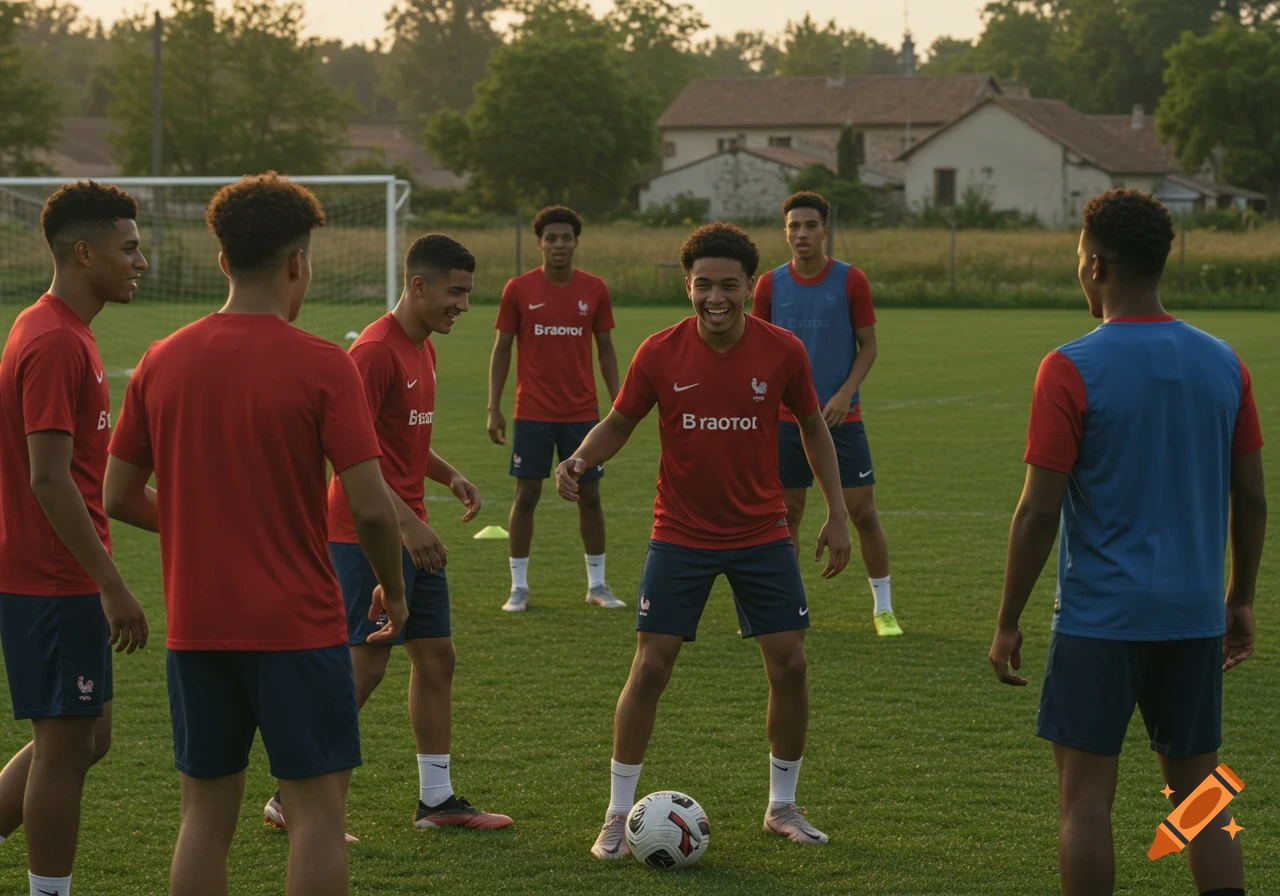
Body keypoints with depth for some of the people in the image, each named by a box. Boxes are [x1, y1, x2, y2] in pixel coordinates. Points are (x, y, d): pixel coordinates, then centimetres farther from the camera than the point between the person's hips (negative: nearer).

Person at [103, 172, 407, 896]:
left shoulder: (162, 363, 3)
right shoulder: (324, 367, -11)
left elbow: (119, 497, 8)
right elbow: (371, 507, -14)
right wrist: (394, 587, 4)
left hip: (195, 627, 5)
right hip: (298, 623, -4)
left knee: (207, 816, 11)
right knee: (319, 809, 3)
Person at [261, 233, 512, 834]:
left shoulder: (422, 348, 14)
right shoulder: (376, 350, -17)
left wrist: (448, 476, 9)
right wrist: (405, 521, -27)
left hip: (410, 533, 10)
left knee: (436, 656, 10)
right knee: (365, 666, -8)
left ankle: (437, 800, 18)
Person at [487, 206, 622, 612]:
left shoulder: (594, 289, 2)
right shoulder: (519, 290, -2)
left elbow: (606, 349, 8)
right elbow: (501, 349, 3)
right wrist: (494, 408, -3)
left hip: (582, 411, 1)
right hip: (532, 412, -1)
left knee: (589, 495, 5)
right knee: (526, 494, 0)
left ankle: (597, 585, 16)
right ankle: (519, 587, 8)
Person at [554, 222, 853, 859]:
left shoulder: (782, 352, -9)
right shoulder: (660, 353, -11)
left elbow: (813, 428, 6)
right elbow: (618, 424, 2)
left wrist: (836, 515, 3)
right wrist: (579, 460, -19)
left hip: (761, 534, 1)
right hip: (681, 536, -1)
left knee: (789, 664, 0)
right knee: (650, 666, -6)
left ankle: (782, 806, 19)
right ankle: (618, 814, 6)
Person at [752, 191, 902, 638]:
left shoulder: (851, 280, -3)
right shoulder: (770, 285, 2)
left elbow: (869, 346, -1)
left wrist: (844, 394, -14)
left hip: (841, 417, -2)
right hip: (786, 419, 2)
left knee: (863, 512, -2)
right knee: (786, 514, 6)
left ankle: (883, 609, 10)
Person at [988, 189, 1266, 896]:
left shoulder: (1072, 369, -12)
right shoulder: (1223, 363, 4)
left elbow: (1039, 511, -13)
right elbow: (1250, 499, 9)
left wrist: (1008, 624, -4)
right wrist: (1240, 602, 20)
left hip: (1100, 618, -5)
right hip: (1196, 617, 5)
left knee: (1085, 794, 3)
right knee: (1200, 793, 12)